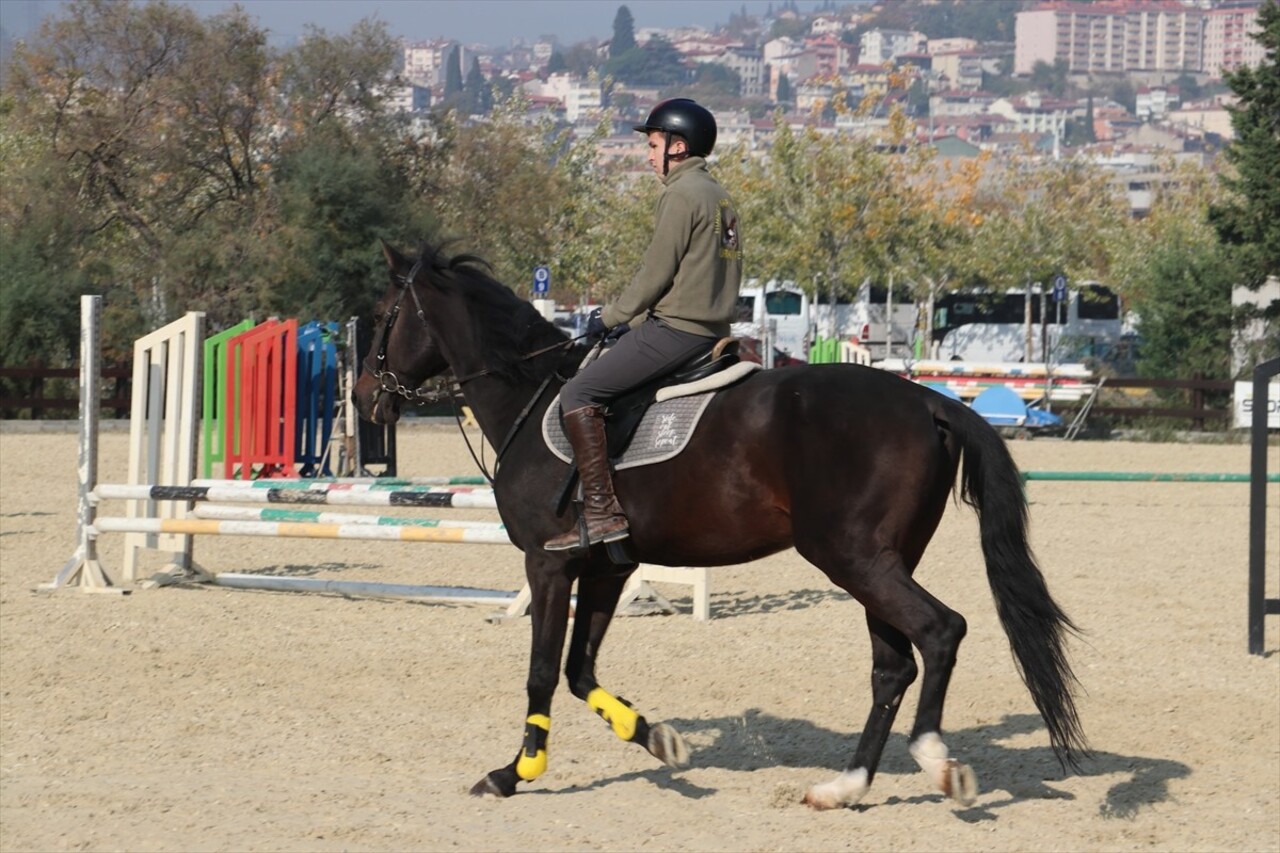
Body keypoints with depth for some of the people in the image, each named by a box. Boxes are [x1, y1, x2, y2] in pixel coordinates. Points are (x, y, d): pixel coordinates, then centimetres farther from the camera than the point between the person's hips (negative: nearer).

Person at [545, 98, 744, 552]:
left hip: (676, 329, -10)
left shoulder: (681, 194, -12)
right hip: (711, 330, 11)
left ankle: (601, 511, -20)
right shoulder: (719, 197, 18)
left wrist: (611, 316, -1)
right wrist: (633, 320, 21)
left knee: (578, 394, -12)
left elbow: (655, 274, -15)